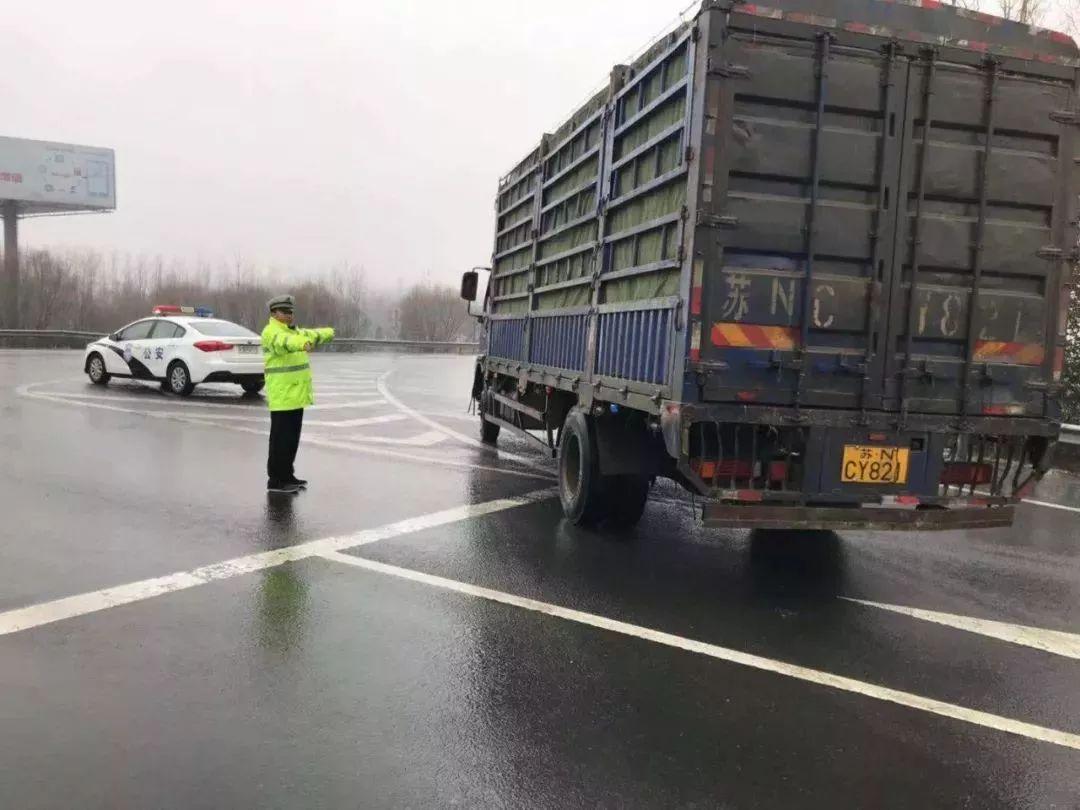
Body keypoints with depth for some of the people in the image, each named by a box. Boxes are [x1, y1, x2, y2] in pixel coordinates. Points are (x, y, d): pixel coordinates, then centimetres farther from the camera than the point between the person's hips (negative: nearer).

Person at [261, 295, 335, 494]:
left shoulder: (292, 331, 17)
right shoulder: (271, 333, -13)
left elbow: (310, 335, 38)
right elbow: (285, 342, -37)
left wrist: (328, 332, 53)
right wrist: (303, 344, -57)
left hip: (296, 395, 10)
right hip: (282, 397, -10)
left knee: (292, 439, 15)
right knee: (281, 439, -6)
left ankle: (287, 475, 24)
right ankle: (275, 480, 0)